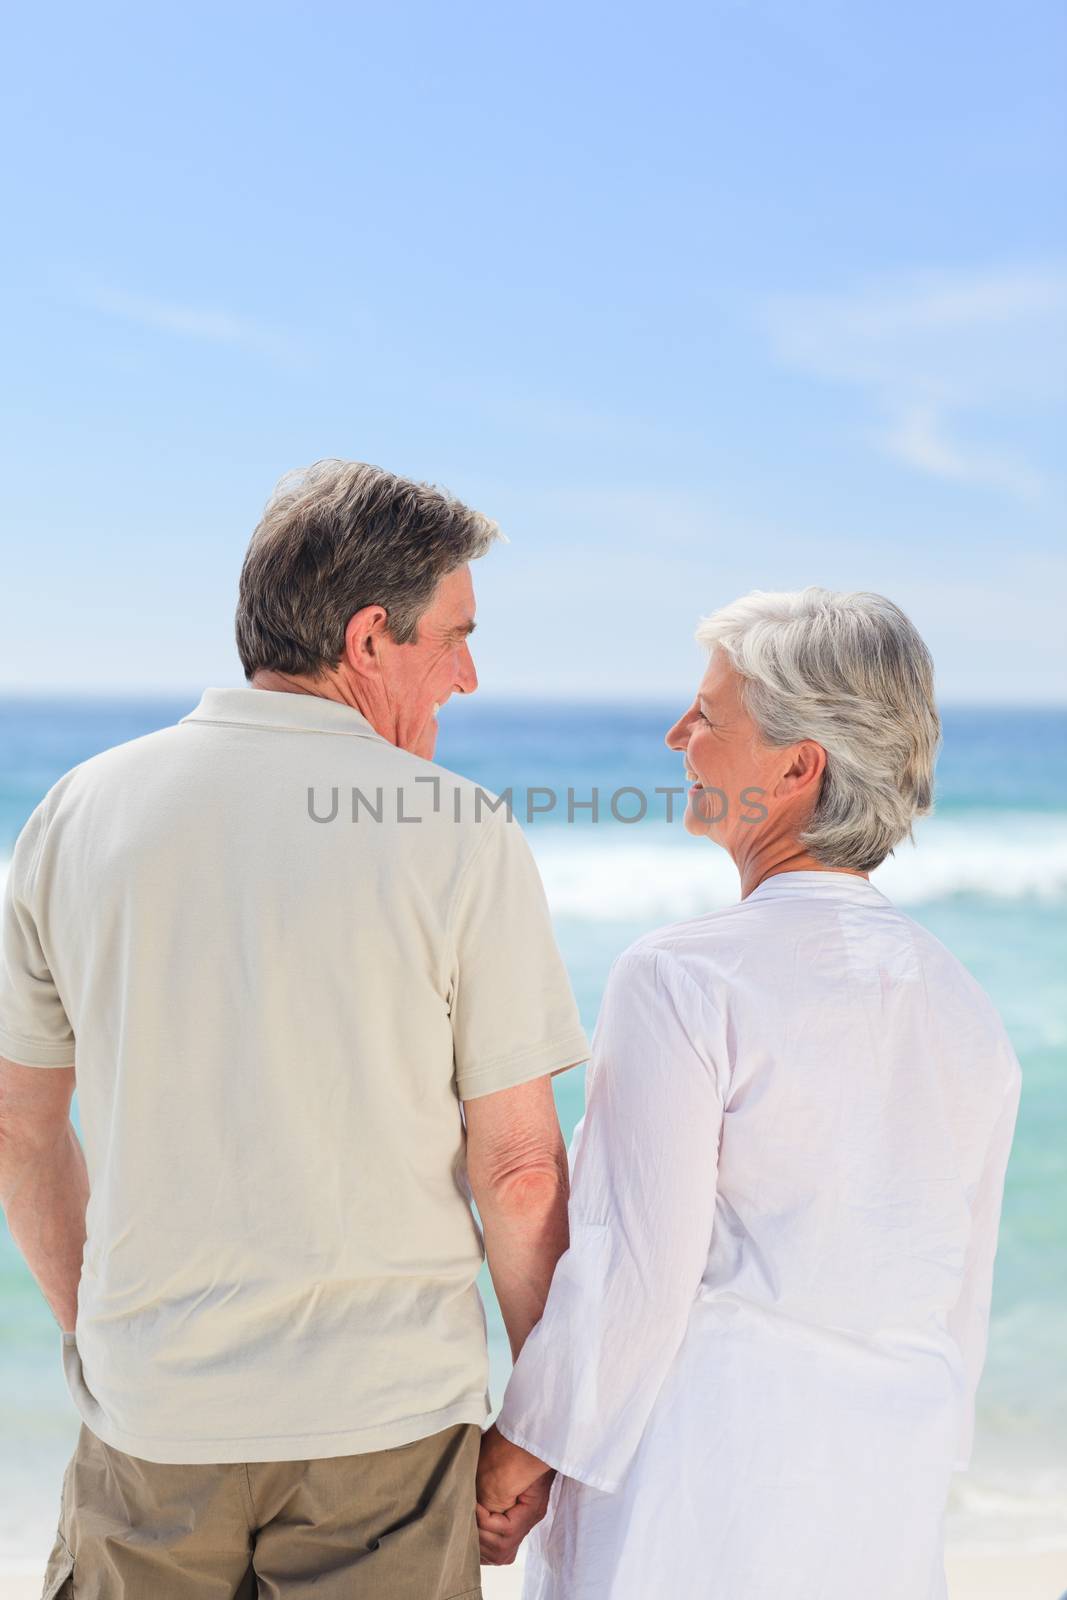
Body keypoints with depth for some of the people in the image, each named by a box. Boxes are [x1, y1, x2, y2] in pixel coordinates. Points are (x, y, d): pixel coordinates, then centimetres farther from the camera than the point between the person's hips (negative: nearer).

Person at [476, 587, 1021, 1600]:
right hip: (882, 1503, 6)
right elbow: (961, 1299, 9)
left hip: (698, 1477, -6)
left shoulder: (680, 980, -17)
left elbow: (631, 1276, -17)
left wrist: (518, 1450, -3)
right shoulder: (963, 1006, 2)